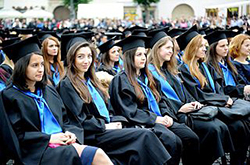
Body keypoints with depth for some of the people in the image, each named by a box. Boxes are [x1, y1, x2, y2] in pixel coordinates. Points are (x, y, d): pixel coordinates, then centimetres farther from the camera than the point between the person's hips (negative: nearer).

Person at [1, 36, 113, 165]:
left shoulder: (49, 91, 22)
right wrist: (48, 138, -12)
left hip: (64, 144, 6)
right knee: (96, 155, -30)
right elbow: (17, 135, -7)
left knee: (98, 154, -26)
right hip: (39, 151, -6)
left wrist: (70, 133, 0)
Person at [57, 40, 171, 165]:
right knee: (145, 135, -22)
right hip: (91, 135, -7)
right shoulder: (66, 85, -3)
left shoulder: (91, 81, 20)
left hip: (108, 128, 7)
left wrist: (116, 121, 0)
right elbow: (79, 119, -11)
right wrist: (105, 126, -13)